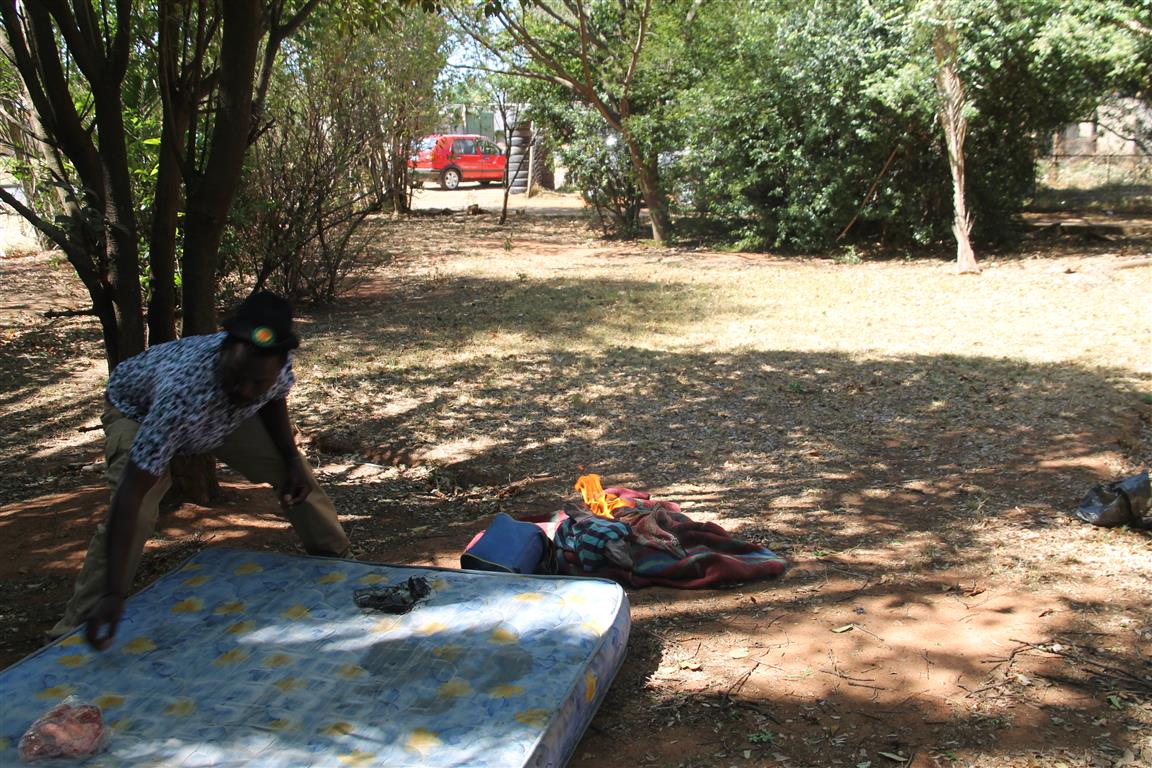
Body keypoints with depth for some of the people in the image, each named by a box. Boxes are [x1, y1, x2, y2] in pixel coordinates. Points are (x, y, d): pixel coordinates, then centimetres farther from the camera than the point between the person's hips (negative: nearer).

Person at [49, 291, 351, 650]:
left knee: (296, 478, -2)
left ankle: (338, 562, 22)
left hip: (222, 413, 5)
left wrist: (292, 461, -17)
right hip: (137, 408, -4)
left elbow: (273, 402, -3)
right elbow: (130, 496, -47)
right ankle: (79, 626, -12)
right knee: (135, 512, -27)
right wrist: (114, 594, -50)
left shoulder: (278, 365, -33)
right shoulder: (182, 392, -49)